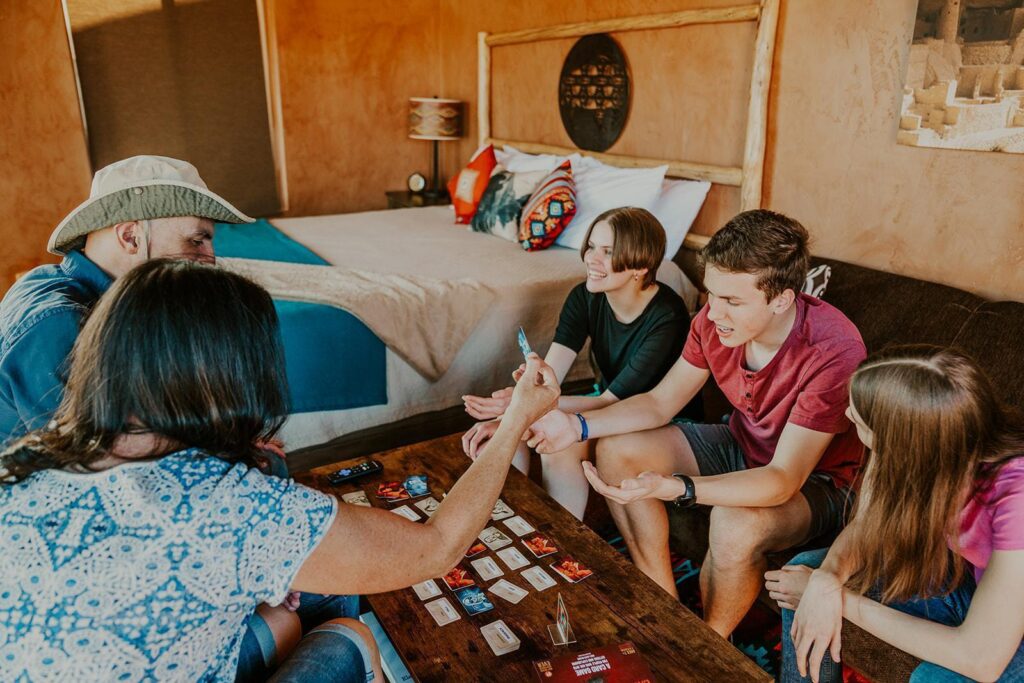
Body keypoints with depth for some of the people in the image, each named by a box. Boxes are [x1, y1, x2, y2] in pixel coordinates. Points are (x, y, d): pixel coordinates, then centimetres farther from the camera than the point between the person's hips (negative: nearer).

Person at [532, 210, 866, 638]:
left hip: (818, 478, -6)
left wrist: (671, 487, -50)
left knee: (735, 524, -37)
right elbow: (661, 402, -4)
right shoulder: (716, 318, -15)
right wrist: (577, 425, -21)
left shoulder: (834, 350, -33)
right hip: (742, 446, 6)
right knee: (617, 450, -8)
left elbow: (784, 480, -36)